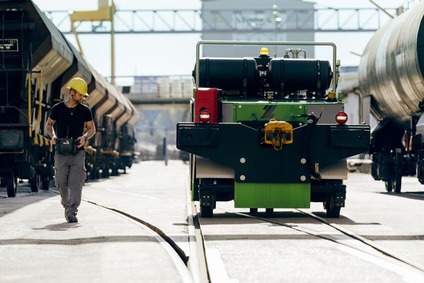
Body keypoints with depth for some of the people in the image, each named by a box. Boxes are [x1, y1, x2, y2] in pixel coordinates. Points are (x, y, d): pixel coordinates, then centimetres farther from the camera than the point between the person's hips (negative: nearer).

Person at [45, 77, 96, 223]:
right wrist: (52, 136, -5)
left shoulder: (85, 111, 5)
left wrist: (85, 137, -8)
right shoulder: (57, 108, 3)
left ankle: (72, 211, -13)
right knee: (61, 182, 1)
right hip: (61, 152, 0)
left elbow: (92, 128, 13)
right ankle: (66, 204, 26)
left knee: (76, 182, -11)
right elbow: (49, 125, 15)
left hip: (78, 152, 0)